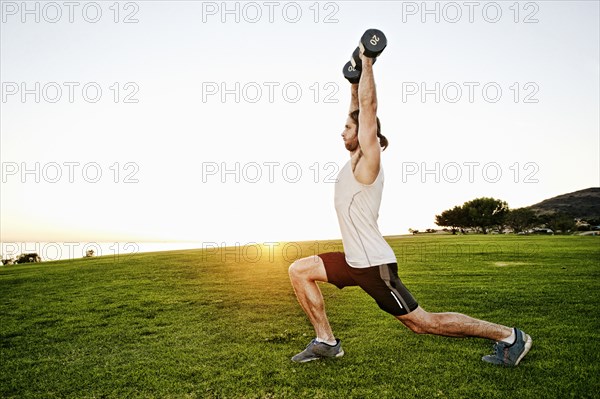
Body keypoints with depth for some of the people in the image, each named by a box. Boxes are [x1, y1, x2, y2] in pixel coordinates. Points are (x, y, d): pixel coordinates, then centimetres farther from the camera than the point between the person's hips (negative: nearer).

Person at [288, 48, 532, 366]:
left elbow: (369, 105, -15)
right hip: (355, 262, 9)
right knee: (299, 271, 9)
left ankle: (508, 336, 17)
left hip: (374, 266, -9)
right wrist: (355, 78, 26)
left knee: (424, 323, 1)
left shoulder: (368, 160, -11)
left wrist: (366, 61, -7)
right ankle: (326, 341, 14)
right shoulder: (356, 159, 11)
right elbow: (360, 109, 24)